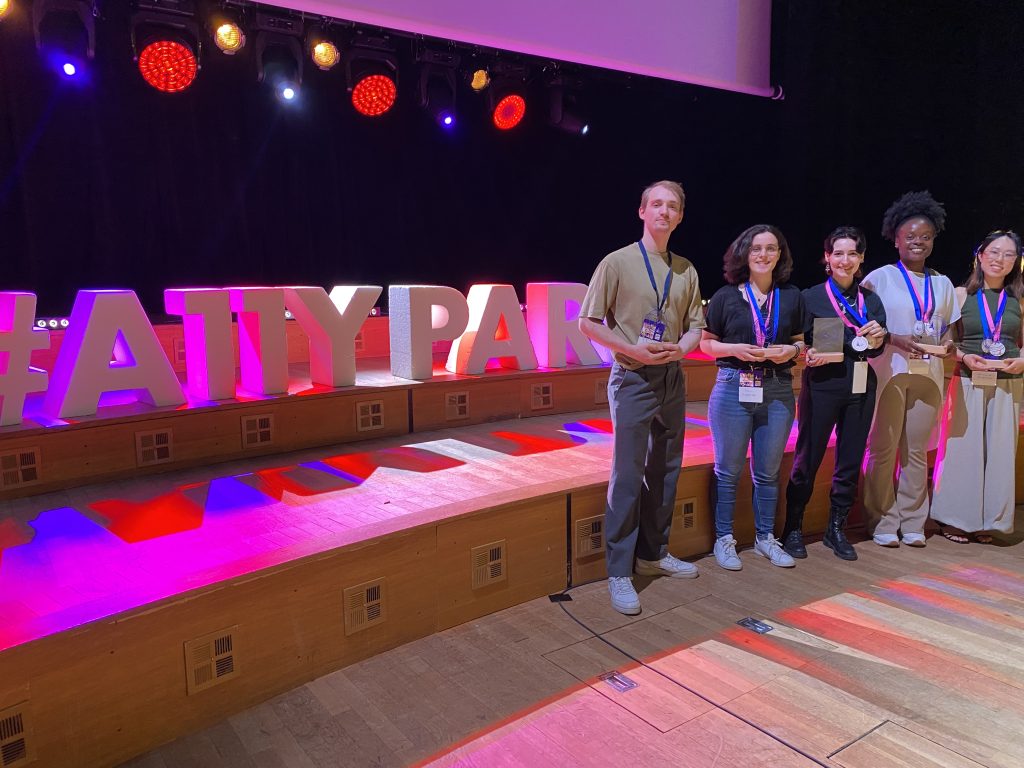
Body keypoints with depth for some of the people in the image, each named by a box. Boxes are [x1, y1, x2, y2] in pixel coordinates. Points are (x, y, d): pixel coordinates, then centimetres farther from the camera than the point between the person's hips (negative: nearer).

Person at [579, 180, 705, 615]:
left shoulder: (686, 270, 11)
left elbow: (696, 325, 15)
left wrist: (680, 347, -8)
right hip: (633, 379, -6)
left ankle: (654, 554, 29)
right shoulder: (618, 262, -4)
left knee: (665, 470, 13)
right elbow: (587, 323, -6)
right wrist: (634, 350, -18)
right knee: (627, 475, -6)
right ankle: (619, 572, 3)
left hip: (673, 379, 6)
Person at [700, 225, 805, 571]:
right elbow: (706, 343, 2)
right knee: (728, 470, 5)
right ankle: (724, 538, 18)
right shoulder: (726, 295, 0)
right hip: (734, 389, -2)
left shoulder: (792, 296, 8)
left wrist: (792, 350, -7)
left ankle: (765, 537, 26)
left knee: (768, 471, 12)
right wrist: (735, 349, -15)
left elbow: (802, 342, 15)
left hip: (778, 392, 3)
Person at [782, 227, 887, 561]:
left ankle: (836, 529, 23)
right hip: (822, 386, -4)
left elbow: (877, 349, 9)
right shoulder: (811, 297, -2)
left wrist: (877, 339, -12)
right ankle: (793, 528, 15)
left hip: (861, 388, 4)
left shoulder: (871, 299, 9)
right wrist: (810, 355, -23)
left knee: (851, 461, 9)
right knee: (808, 458, 1)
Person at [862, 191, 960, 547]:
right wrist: (896, 340, -19)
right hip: (889, 371, -4)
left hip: (928, 373, 4)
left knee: (917, 450, 8)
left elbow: (948, 328, 18)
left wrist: (947, 344, -4)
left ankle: (912, 522, 18)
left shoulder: (942, 284, 14)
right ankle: (883, 522, 10)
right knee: (884, 448, 0)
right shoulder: (880, 278, 0)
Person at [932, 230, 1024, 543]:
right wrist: (964, 357, -15)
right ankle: (955, 518, 12)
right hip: (968, 383, -2)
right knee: (963, 449, 1)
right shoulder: (961, 294, 2)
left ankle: (988, 520, 17)